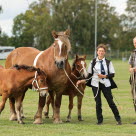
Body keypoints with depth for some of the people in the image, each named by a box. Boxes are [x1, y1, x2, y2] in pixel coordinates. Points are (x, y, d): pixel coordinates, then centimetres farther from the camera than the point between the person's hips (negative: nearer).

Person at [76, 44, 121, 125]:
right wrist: (84, 81, -2)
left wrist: (104, 76, -15)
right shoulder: (93, 62, 6)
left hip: (106, 84, -1)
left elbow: (112, 74, -1)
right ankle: (100, 120, 12)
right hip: (96, 84, 1)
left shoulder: (108, 62, 2)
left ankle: (118, 119, 7)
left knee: (110, 101, -2)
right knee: (98, 102, 3)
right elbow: (90, 74, 10)